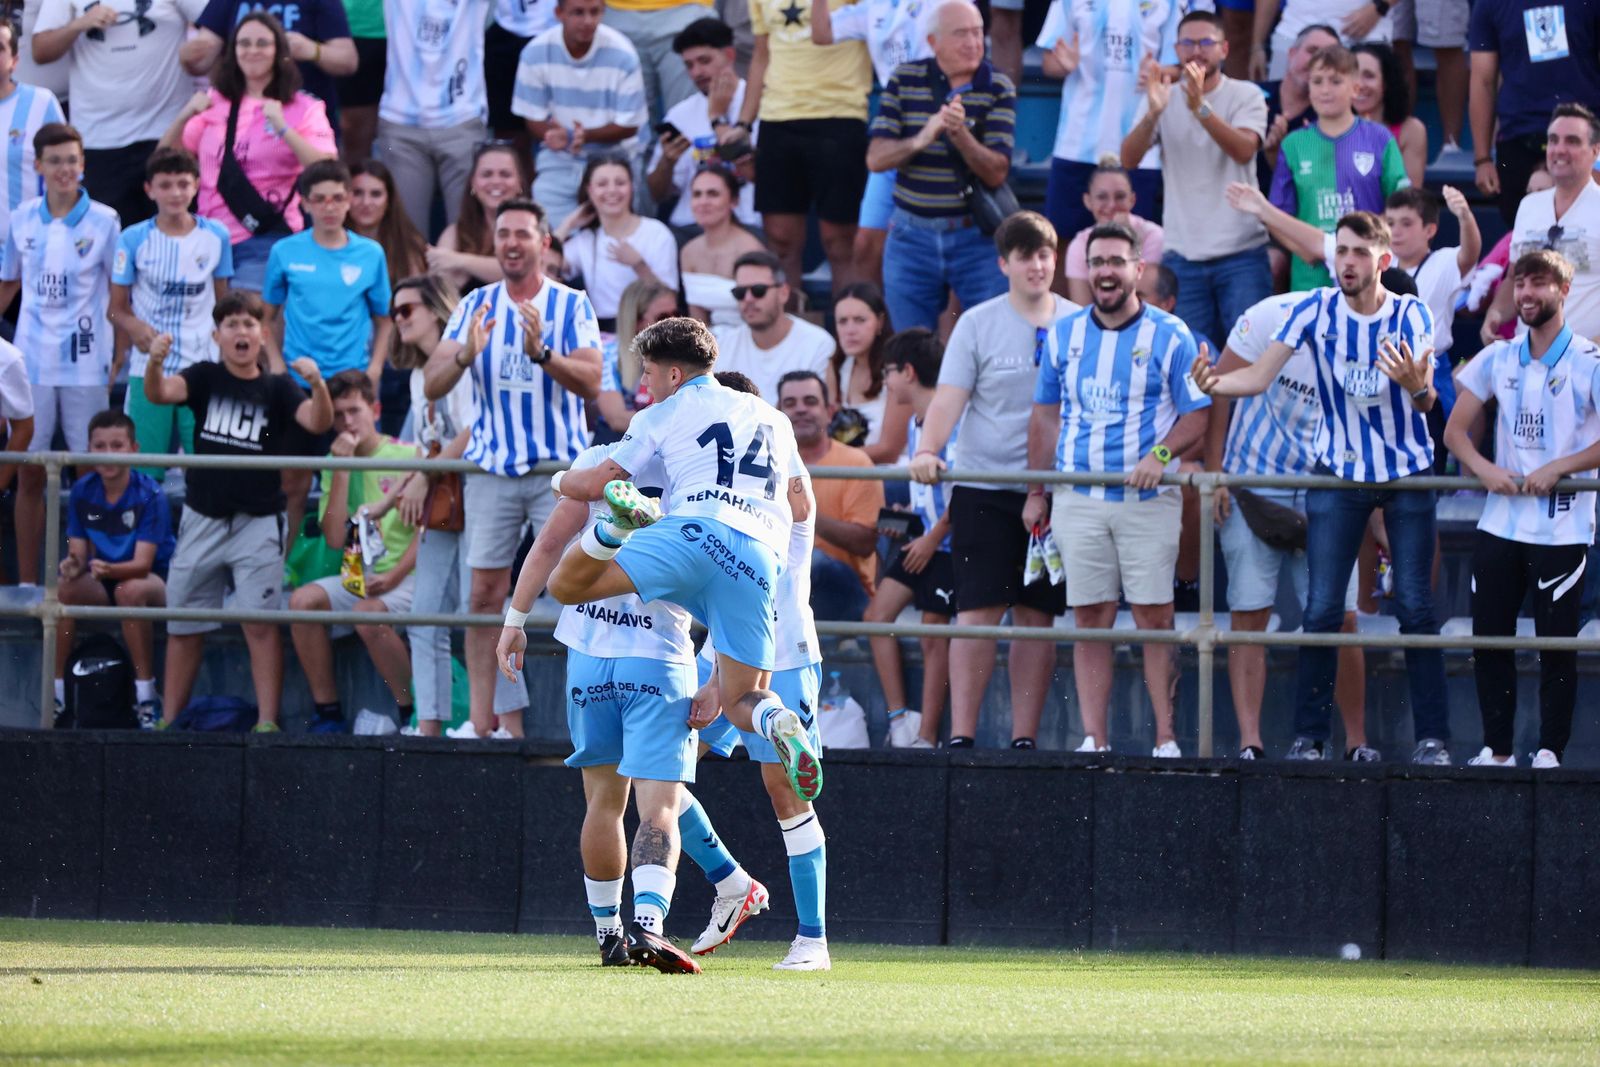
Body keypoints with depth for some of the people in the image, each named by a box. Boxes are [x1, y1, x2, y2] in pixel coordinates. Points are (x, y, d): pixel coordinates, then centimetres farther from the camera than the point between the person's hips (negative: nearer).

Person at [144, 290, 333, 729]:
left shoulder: (277, 388, 0)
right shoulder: (205, 378, 3)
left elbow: (318, 422, -14)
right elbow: (159, 393, -14)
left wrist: (318, 385, -34)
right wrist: (155, 363, -36)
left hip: (257, 523, -2)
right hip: (203, 519, 2)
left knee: (261, 624, -7)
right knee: (183, 627, 9)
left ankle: (267, 722, -6)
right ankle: (168, 721, 17)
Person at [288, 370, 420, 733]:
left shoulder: (407, 456, -3)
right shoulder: (335, 464, 10)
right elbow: (334, 538, -2)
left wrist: (394, 577, -21)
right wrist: (342, 470, -6)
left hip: (406, 577, -5)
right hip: (357, 576, 5)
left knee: (367, 614, -34)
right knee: (302, 601, -20)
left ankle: (413, 713, -17)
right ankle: (326, 711, -12)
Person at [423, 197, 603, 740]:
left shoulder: (572, 305, 1)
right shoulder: (475, 306, 8)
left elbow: (591, 383, -11)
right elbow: (432, 385, 1)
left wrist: (541, 353, -28)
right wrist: (466, 354, -20)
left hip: (560, 467, -2)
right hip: (491, 467, 2)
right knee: (485, 593, 0)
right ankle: (481, 722, 2)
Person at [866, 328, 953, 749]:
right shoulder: (915, 422, 14)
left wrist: (933, 538, -18)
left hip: (946, 541, -10)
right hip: (920, 537, 10)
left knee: (934, 632, -5)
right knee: (877, 614, 2)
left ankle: (927, 735, 0)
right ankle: (899, 718, 3)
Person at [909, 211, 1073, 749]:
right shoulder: (978, 324, 2)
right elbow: (949, 397, -5)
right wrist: (928, 450, -21)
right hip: (984, 487, -2)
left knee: (1037, 614, 4)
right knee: (979, 608, -8)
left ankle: (1024, 737, 7)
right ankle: (961, 734, -9)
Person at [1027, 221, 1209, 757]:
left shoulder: (1170, 336, 0)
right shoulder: (1064, 335, 11)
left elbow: (1197, 415, 0)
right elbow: (1045, 416, 18)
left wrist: (1161, 454, -18)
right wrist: (1036, 492, 14)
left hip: (1149, 497, -3)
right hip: (1078, 499, 3)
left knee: (1155, 617, -5)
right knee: (1090, 621, 1)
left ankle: (1166, 739, -3)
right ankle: (1094, 741, 1)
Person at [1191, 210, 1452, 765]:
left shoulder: (1410, 315, -8)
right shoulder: (1316, 310, -6)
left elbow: (1427, 402, -18)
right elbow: (1260, 376, -9)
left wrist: (1417, 385, -42)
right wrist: (1216, 384, -30)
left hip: (1407, 475, -1)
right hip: (1339, 475, 1)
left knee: (1416, 606, -3)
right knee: (1321, 609, -5)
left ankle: (1433, 738, 2)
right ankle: (1308, 736, 1)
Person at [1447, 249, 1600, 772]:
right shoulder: (1497, 359, 9)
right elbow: (1455, 430, 12)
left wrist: (1557, 468, -19)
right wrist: (1483, 468, -7)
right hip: (1500, 524, 5)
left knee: (1556, 644, -2)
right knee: (1489, 639, 5)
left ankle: (1550, 752, 4)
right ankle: (1497, 749, 14)